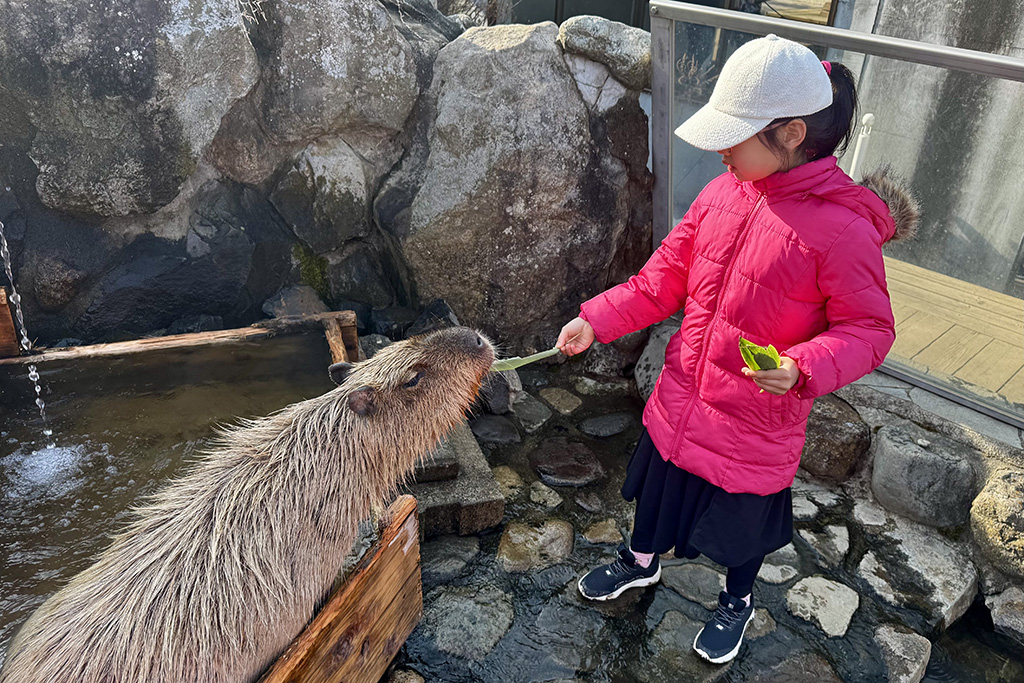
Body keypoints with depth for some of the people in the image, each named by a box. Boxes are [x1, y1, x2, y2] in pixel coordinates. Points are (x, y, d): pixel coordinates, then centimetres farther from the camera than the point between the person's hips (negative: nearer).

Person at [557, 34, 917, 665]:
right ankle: (642, 563, 58)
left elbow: (869, 328, -15)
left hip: (755, 420, -5)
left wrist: (804, 368, -33)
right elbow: (664, 278, 2)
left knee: (743, 525, 20)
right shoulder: (722, 194, -6)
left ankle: (738, 602, 52)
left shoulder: (843, 228, -23)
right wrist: (596, 321, -7)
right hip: (681, 400, 5)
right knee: (658, 490, 26)